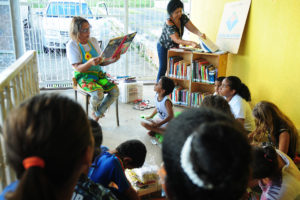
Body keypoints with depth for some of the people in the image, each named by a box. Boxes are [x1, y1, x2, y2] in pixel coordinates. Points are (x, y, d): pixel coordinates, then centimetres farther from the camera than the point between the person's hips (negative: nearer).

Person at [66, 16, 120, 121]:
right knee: (98, 94, -33)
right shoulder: (72, 45, -8)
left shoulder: (93, 41, 9)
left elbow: (101, 62, 11)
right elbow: (78, 68, -15)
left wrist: (112, 60, -9)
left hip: (99, 74, 6)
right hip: (83, 77, -6)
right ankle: (94, 110, 7)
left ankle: (96, 116, 3)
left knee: (115, 91, -16)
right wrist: (90, 63, -35)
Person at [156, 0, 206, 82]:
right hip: (163, 47, -6)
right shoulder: (169, 24, -32)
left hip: (174, 47, 6)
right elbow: (177, 40, -39)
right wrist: (190, 43, -52)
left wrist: (200, 34, -41)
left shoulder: (183, 17, -12)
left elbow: (192, 28, -18)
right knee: (163, 68, -7)